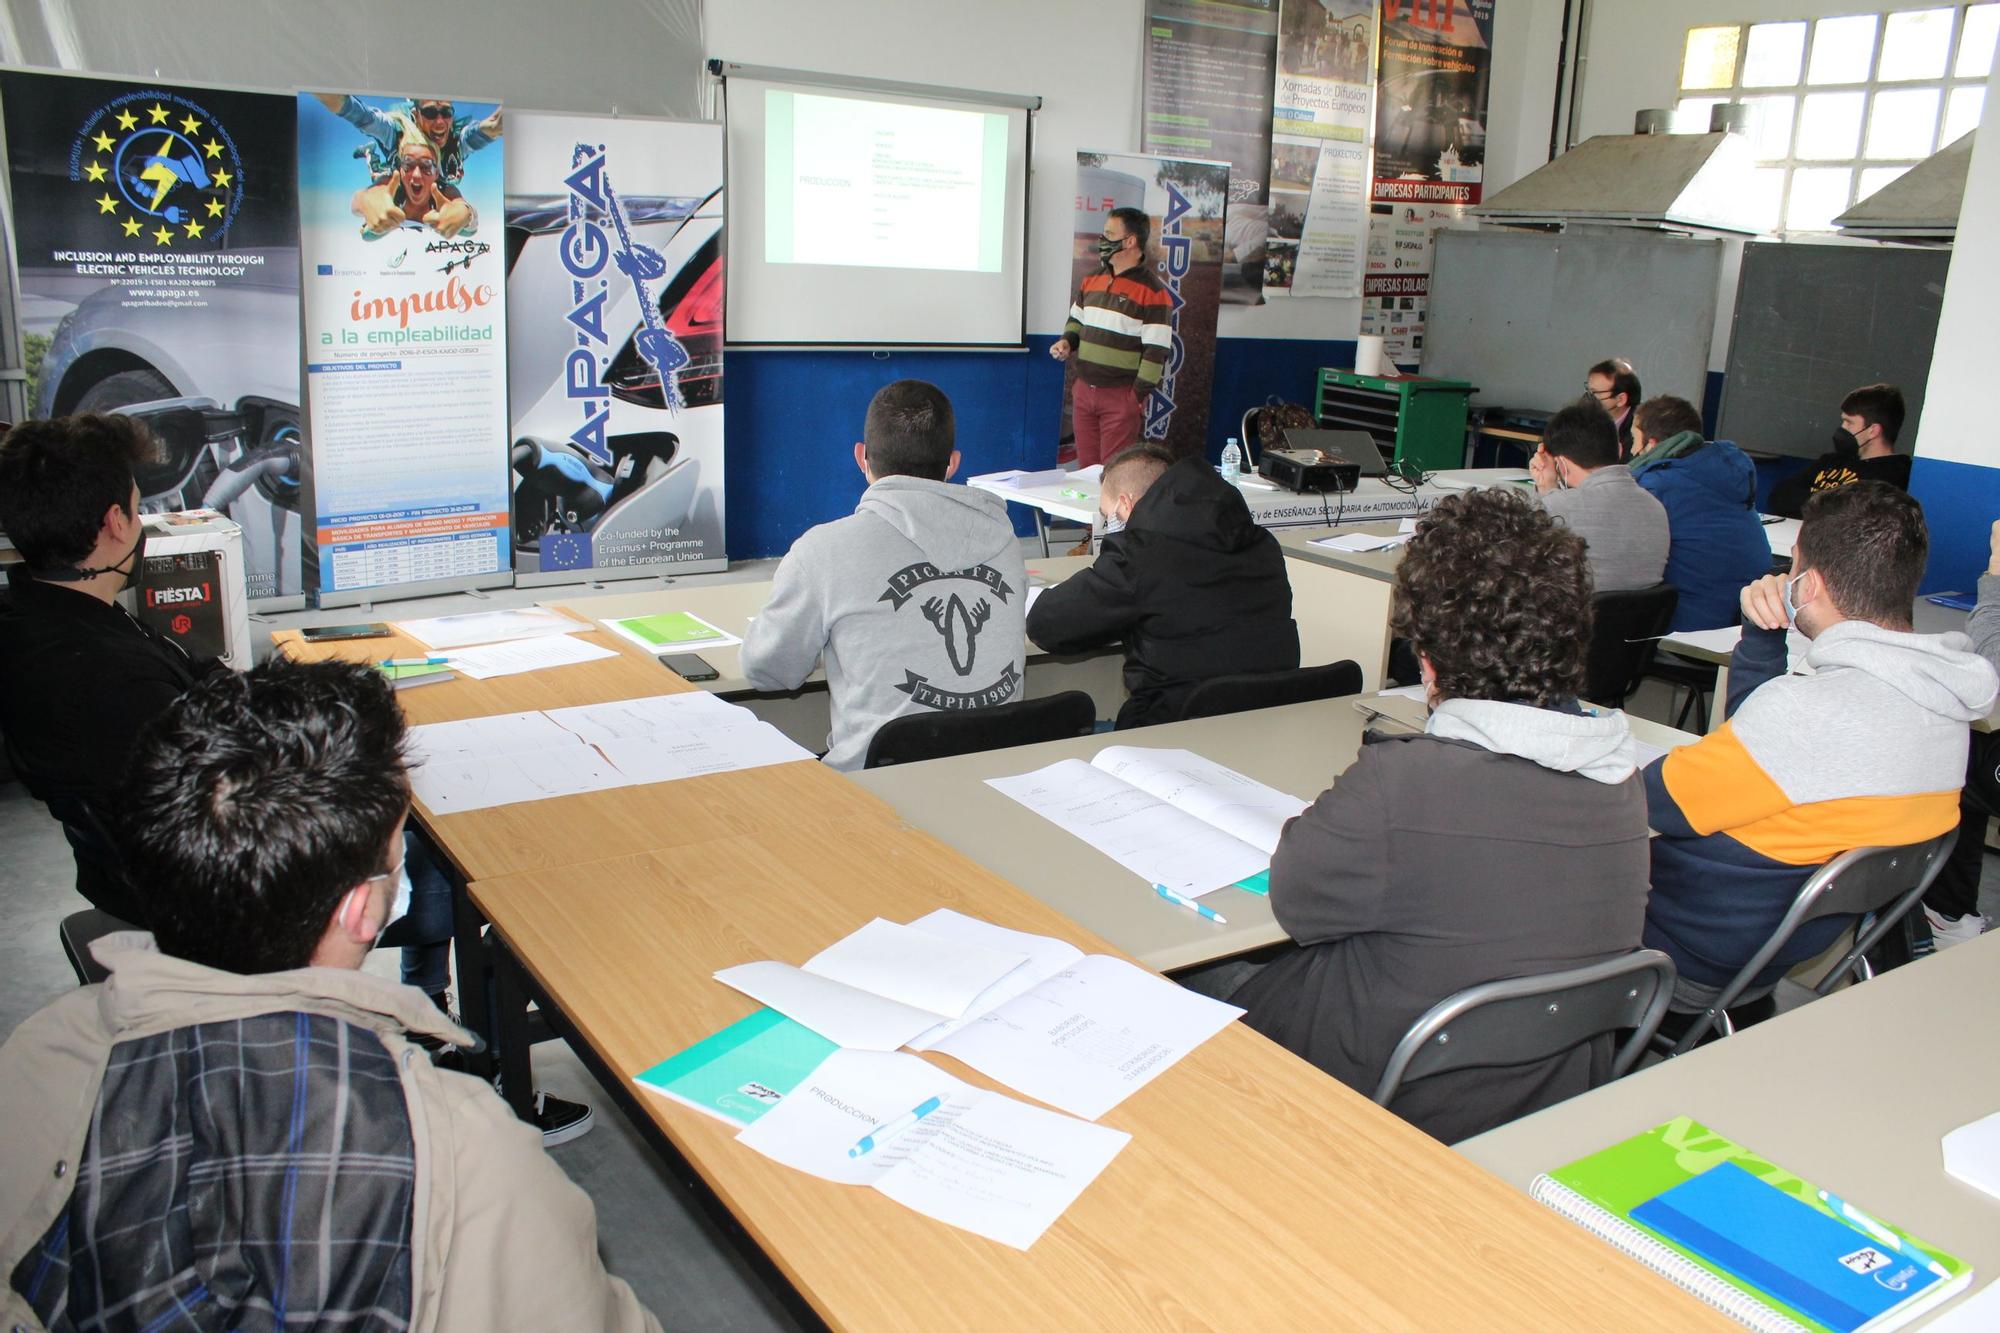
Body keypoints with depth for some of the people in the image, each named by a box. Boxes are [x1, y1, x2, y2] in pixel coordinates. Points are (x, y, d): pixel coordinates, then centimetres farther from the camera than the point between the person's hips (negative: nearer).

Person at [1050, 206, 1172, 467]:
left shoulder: (1152, 293, -11)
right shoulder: (1092, 281, 10)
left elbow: (1156, 351, -13)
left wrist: (1137, 396, -15)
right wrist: (1067, 341, 4)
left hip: (1121, 396, -6)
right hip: (1083, 390, 7)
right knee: (1085, 468, 10)